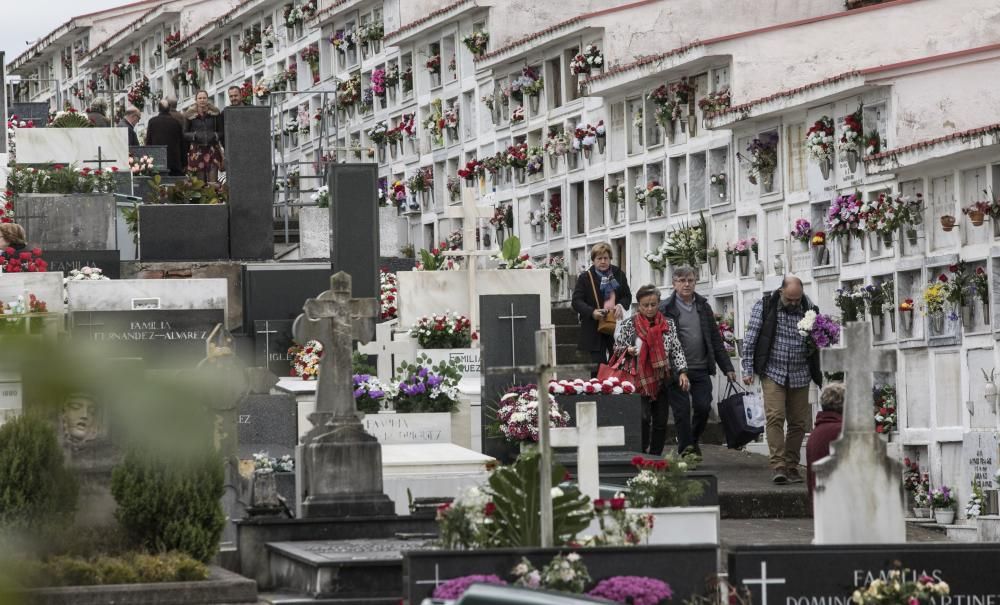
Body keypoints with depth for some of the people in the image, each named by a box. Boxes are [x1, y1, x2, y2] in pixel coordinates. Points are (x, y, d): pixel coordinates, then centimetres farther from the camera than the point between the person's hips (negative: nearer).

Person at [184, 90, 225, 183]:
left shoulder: (215, 113, 5)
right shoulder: (191, 115, 4)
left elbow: (221, 132, 8)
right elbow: (185, 134, 6)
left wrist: (215, 135, -11)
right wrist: (194, 135, -11)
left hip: (212, 150, 0)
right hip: (197, 150, 0)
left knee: (213, 182, -8)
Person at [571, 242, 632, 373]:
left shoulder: (619, 275, 10)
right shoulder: (585, 278, 0)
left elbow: (627, 296, 14)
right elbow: (576, 301, -6)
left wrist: (621, 306, -10)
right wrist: (592, 312, -23)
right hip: (595, 331, -3)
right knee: (599, 368, -3)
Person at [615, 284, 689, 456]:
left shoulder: (669, 324, 9)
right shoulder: (628, 325, 2)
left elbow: (677, 350, 7)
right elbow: (617, 348, 6)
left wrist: (682, 372, -5)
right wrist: (627, 350, -17)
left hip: (662, 381, 3)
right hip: (639, 382, -3)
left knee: (661, 421, 3)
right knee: (643, 420, -13)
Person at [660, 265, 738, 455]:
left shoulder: (703, 307, 13)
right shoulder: (666, 309, -2)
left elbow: (715, 339, 15)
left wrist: (727, 367, 11)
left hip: (701, 369, 4)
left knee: (703, 407, -2)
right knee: (682, 411, -2)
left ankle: (693, 440, 24)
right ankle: (685, 451, 7)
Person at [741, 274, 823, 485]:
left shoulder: (809, 310, 4)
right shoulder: (765, 306, -2)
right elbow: (750, 339, 0)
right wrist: (748, 370, -5)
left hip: (800, 375, 3)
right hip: (773, 373, -3)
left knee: (799, 422, 4)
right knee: (775, 417, -15)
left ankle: (792, 466, 14)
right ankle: (778, 466, -18)